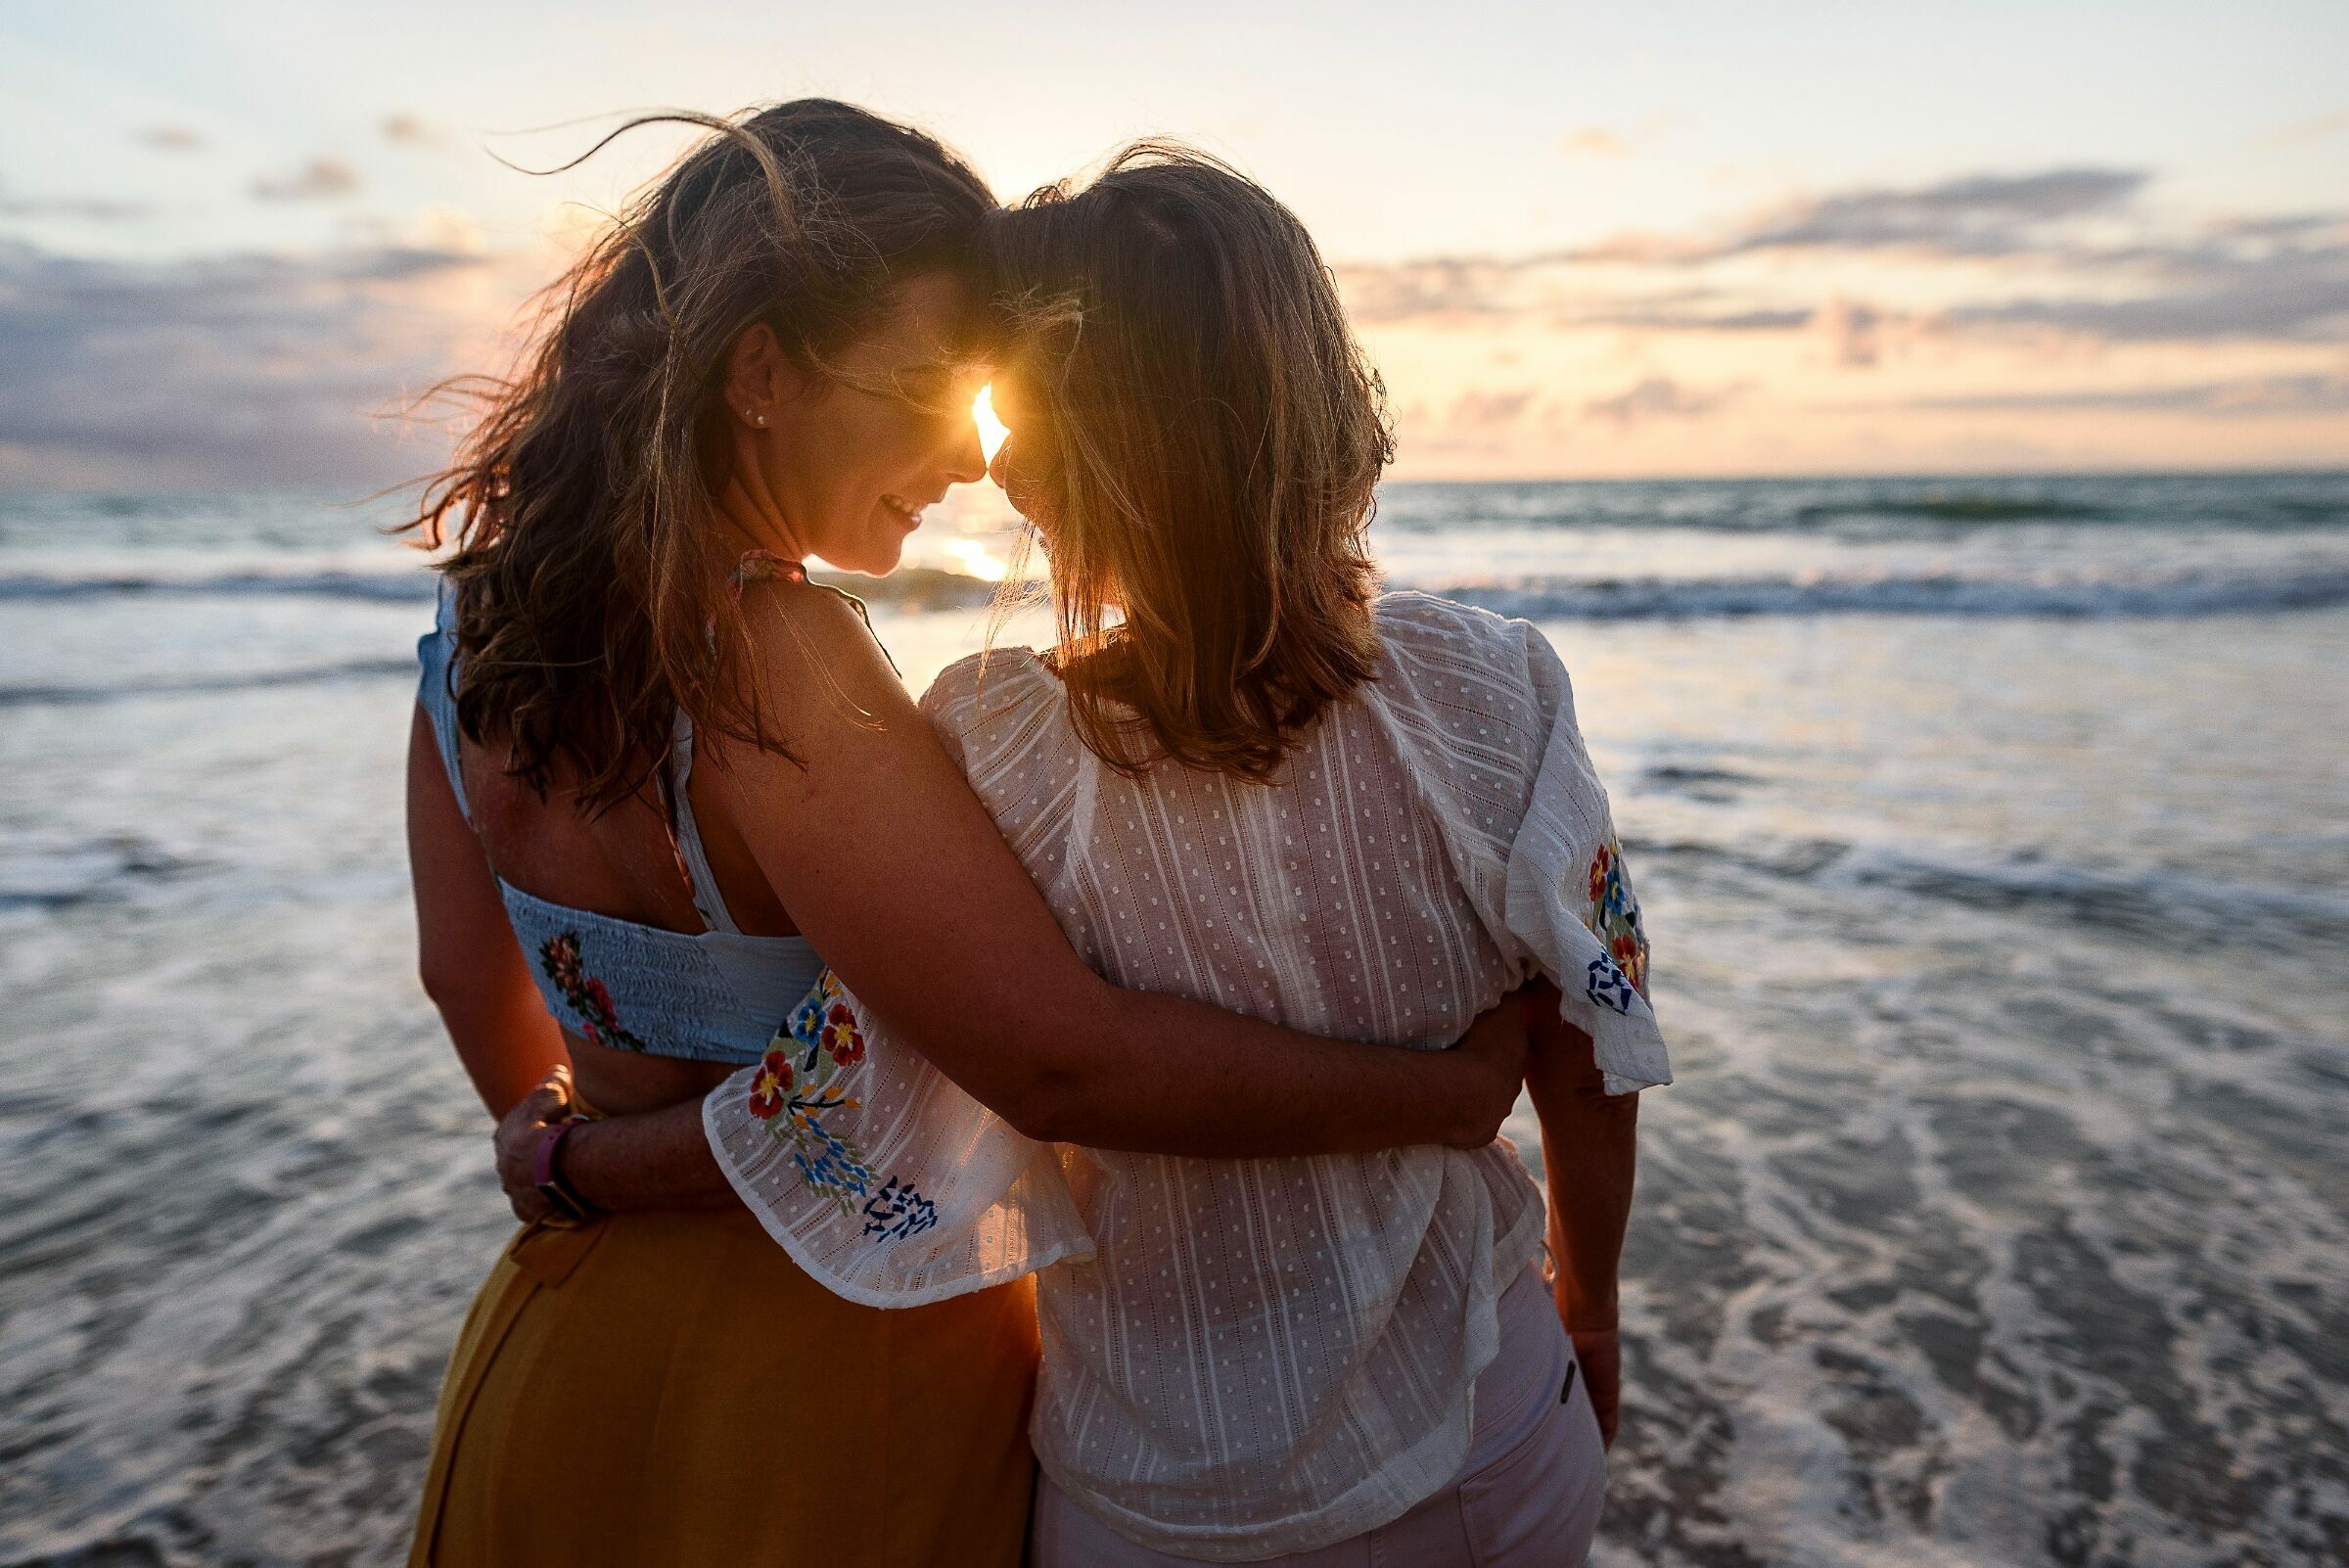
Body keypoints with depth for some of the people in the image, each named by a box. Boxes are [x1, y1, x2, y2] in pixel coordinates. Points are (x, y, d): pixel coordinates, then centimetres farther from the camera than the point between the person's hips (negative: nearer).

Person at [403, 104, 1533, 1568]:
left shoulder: (485, 611, -5)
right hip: (833, 1375, -7)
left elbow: (471, 982, 7)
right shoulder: (771, 663, -32)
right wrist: (1458, 1088, -25)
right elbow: (1065, 1063, -35)